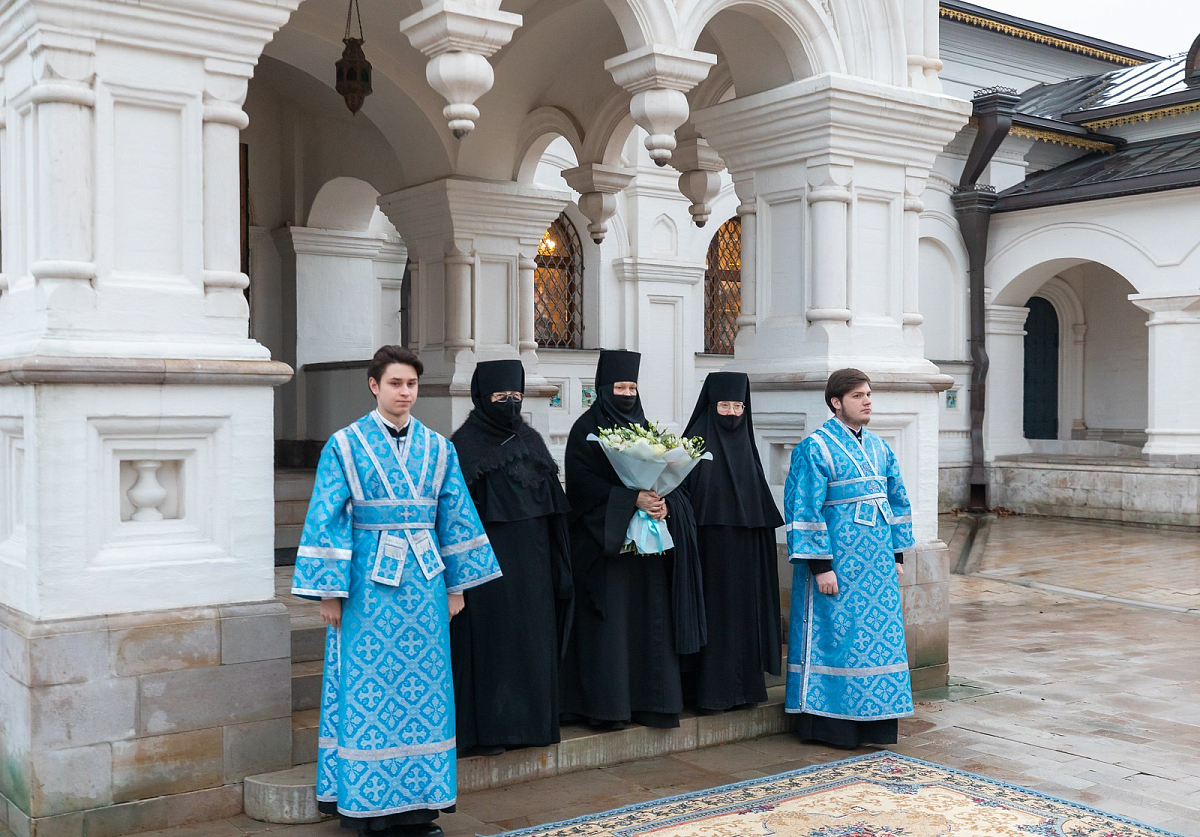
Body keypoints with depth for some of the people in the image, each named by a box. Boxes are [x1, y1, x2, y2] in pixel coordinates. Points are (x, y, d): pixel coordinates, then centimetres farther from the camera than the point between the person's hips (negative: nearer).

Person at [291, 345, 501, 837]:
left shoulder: (438, 448, 8)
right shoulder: (346, 445, -1)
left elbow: (455, 517, 11)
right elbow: (327, 520, -3)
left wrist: (457, 585, 9)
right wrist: (329, 591, -8)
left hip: (425, 582, 3)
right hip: (369, 580, -3)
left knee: (423, 685, 5)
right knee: (367, 689, -1)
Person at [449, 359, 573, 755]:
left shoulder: (531, 440, 10)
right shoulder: (464, 444, -5)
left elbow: (554, 505, 12)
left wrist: (556, 563, 8)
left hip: (531, 560, 5)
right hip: (488, 560, -5)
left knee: (532, 638, 8)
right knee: (490, 638, -1)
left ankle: (529, 720, 19)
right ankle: (487, 729, 8)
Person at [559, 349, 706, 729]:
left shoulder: (643, 428, 15)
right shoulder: (586, 430, -3)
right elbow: (583, 483, -13)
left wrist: (664, 502, -10)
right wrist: (633, 499, -20)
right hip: (604, 540, -5)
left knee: (649, 617, 4)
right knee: (610, 618, -4)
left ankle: (648, 698, 12)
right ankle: (607, 704, 2)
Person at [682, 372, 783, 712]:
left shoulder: (745, 445, 11)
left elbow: (760, 504, 15)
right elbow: (682, 497, -11)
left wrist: (759, 548, 11)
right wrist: (687, 540, -19)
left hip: (744, 553, 6)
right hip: (709, 548, -6)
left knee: (742, 610, 8)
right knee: (712, 612, -3)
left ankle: (742, 683, 16)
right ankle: (710, 690, 2)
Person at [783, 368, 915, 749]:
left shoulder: (879, 447, 12)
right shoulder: (815, 448, -9)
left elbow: (897, 501, 17)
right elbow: (806, 510, -14)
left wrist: (897, 556, 12)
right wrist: (820, 565, -18)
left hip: (877, 562, 7)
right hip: (838, 563, -7)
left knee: (879, 635, 8)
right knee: (836, 635, -1)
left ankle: (871, 722, 19)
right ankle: (831, 724, 10)